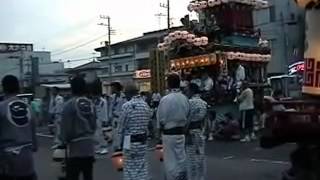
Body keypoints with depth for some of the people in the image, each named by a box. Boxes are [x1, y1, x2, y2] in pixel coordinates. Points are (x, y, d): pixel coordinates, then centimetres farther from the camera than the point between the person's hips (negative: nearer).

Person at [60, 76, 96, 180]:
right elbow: (94, 125, 9)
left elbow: (66, 127, -13)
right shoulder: (91, 104, 4)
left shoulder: (69, 104, -13)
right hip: (89, 146, 6)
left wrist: (65, 141, 1)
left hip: (75, 148, -5)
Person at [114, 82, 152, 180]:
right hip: (143, 140, 6)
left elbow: (121, 126, -9)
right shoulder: (146, 105, 5)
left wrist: (119, 143, 0)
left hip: (130, 141, -6)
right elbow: (147, 123, 4)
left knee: (130, 169, 3)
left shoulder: (127, 105, -13)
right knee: (142, 168, 12)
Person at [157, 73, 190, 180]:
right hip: (181, 133, 5)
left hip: (169, 133, -5)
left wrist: (161, 128, 8)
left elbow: (161, 118, -10)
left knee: (170, 161, 3)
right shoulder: (185, 98, -2)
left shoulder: (165, 99, -17)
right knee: (181, 159, 15)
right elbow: (187, 116, 4)